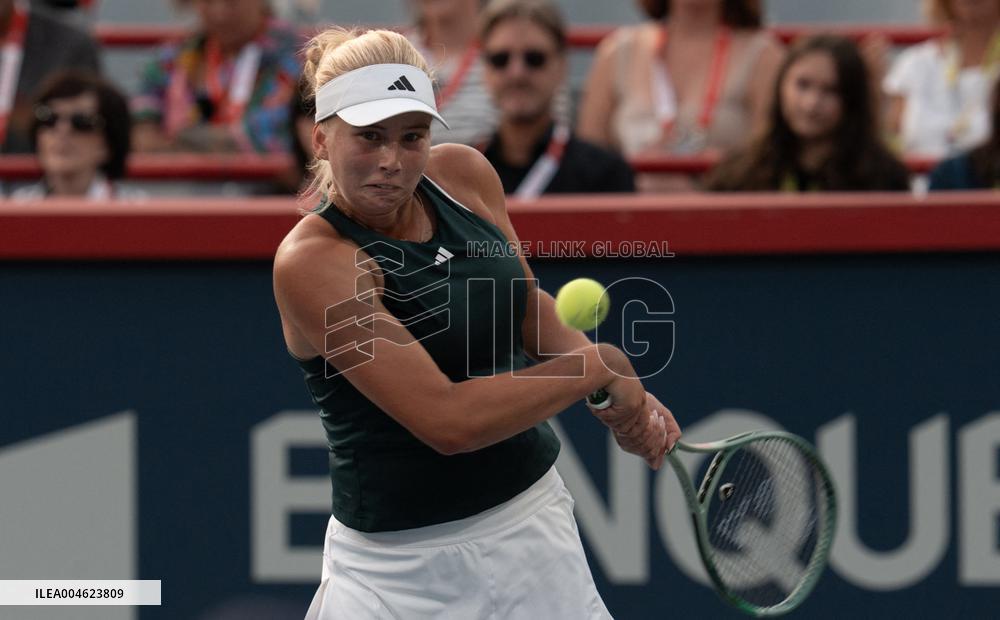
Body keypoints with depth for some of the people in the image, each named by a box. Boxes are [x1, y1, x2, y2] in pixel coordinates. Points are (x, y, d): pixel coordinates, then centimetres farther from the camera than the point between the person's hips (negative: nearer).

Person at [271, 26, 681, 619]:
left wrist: (628, 396, -1)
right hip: (400, 559, -6)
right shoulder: (312, 262, -21)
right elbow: (447, 421, -27)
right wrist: (599, 365, -19)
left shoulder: (464, 172, -2)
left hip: (534, 520, 6)